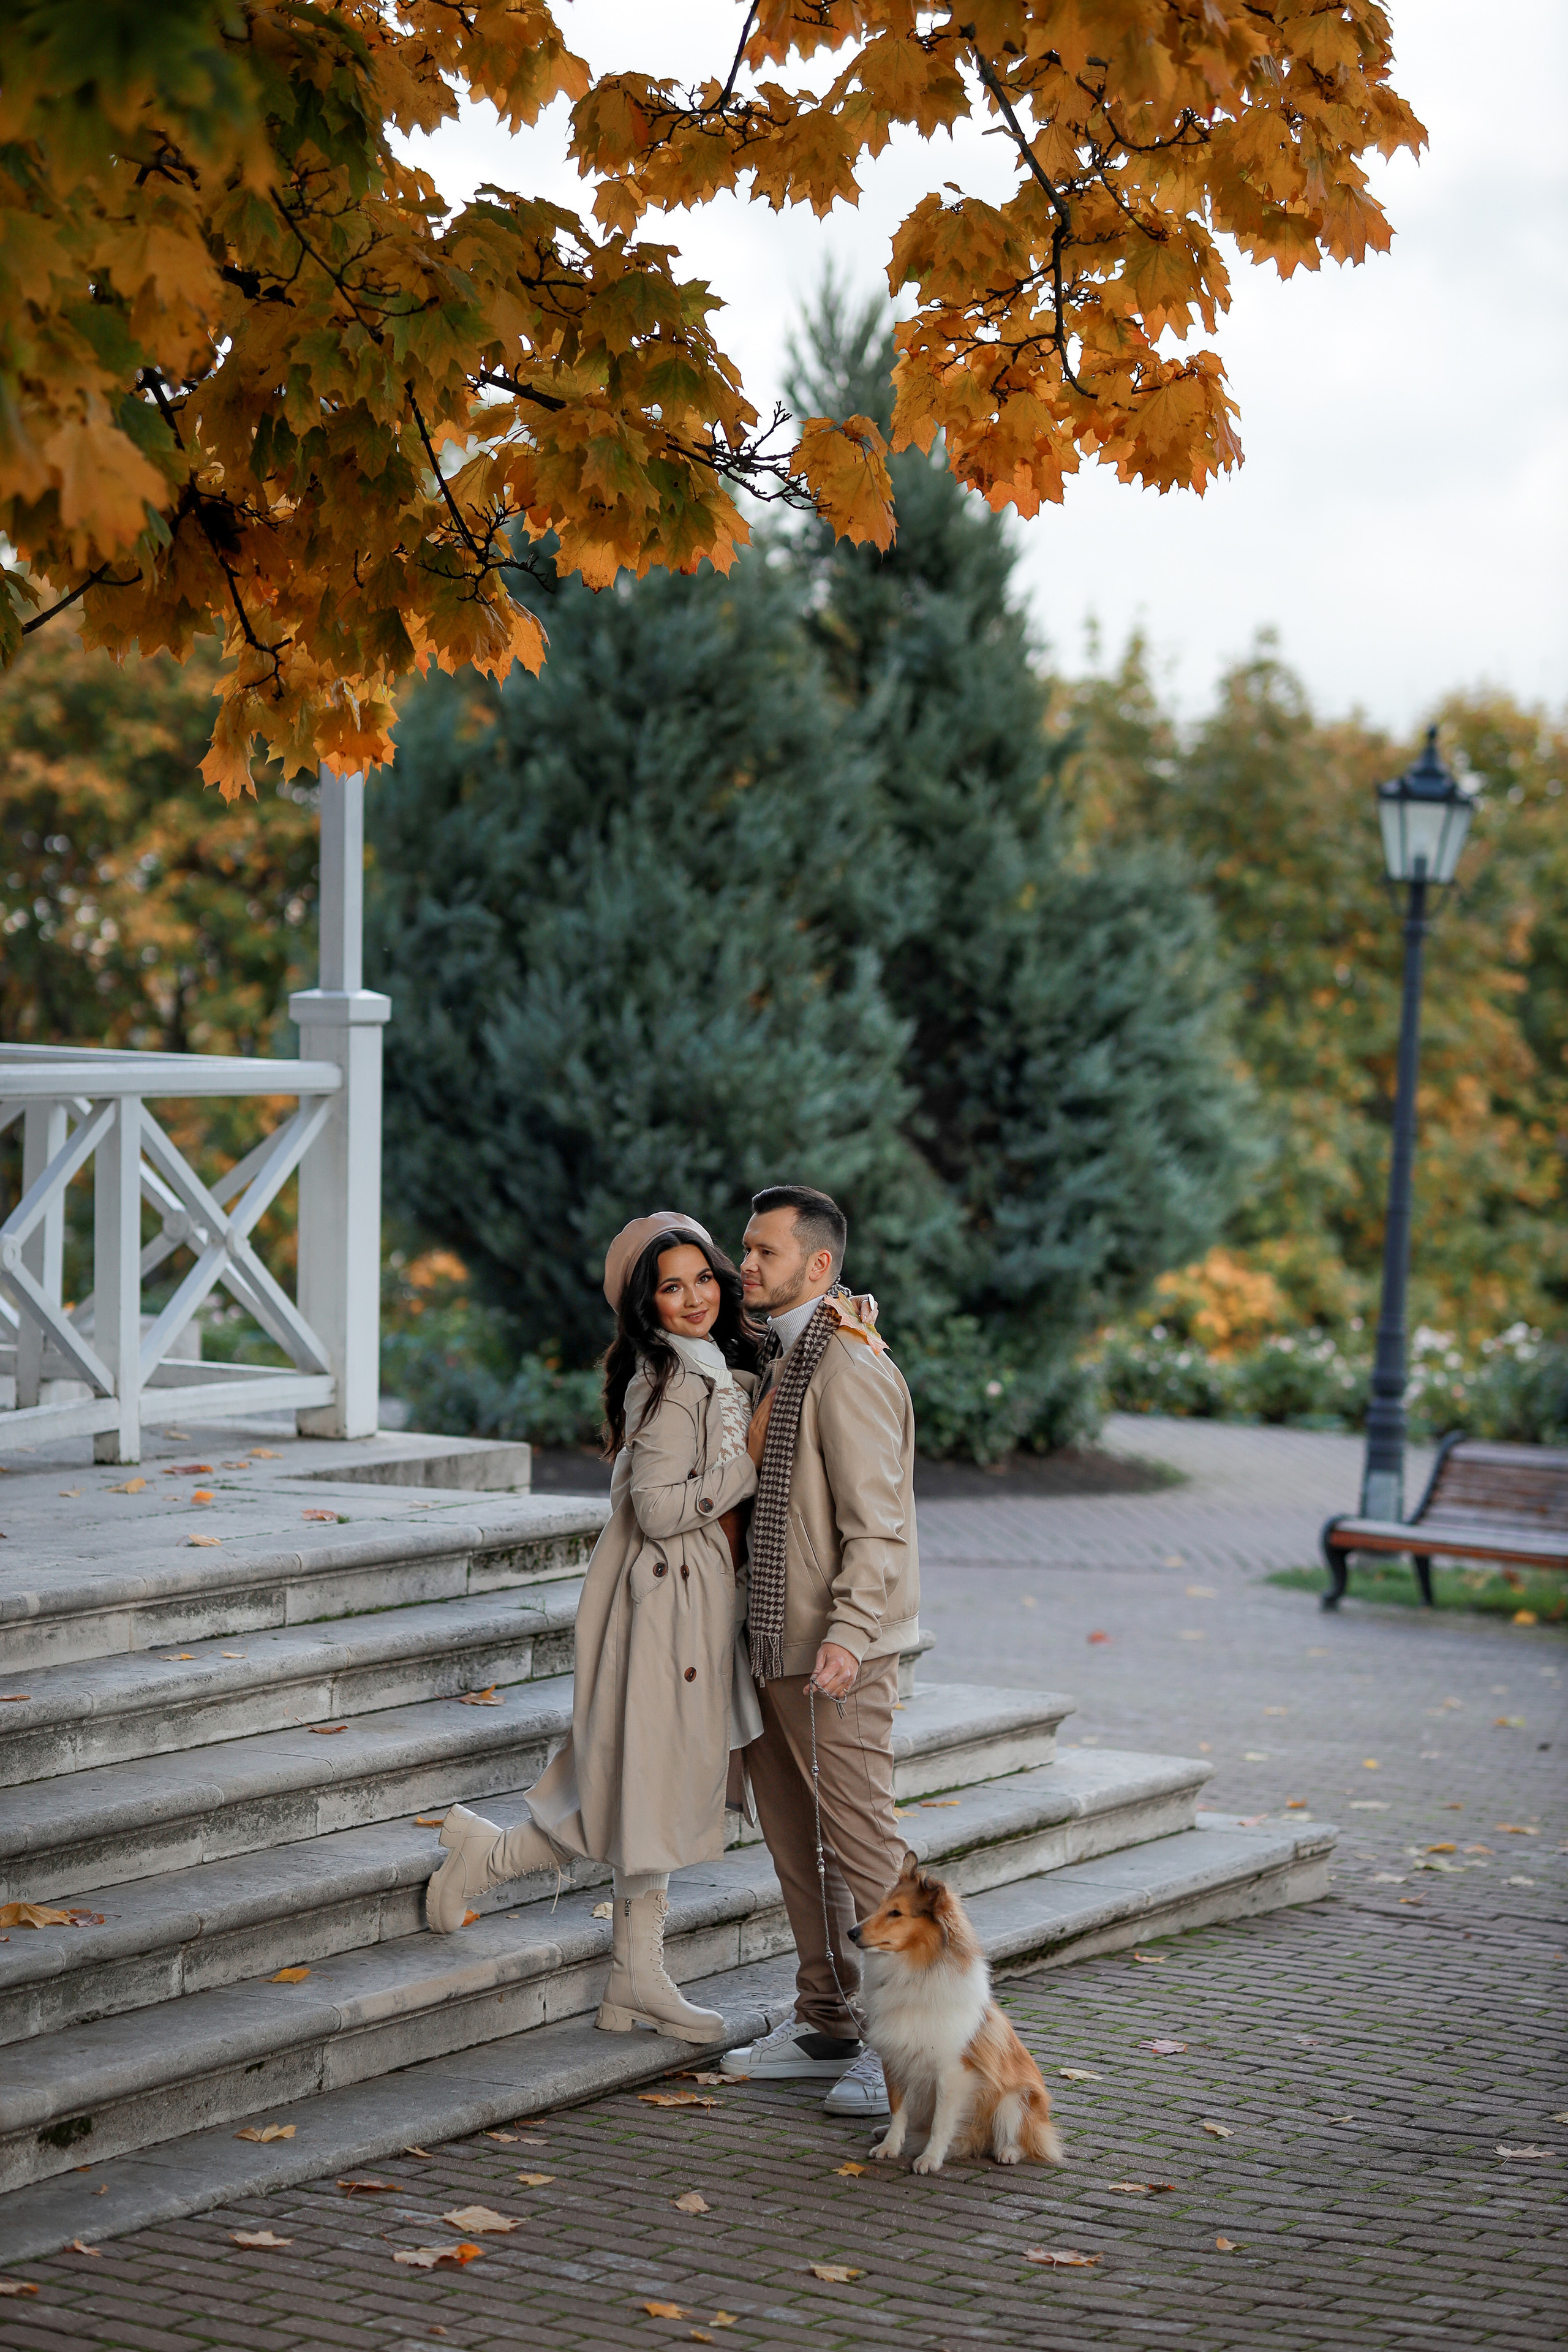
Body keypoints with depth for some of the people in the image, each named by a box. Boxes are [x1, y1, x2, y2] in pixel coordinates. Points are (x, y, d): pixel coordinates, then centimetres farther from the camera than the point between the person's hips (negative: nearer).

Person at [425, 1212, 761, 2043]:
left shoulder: (721, 1372, 11)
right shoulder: (673, 1383, -18)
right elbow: (659, 1508, -23)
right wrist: (754, 1468, -17)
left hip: (697, 1601, 10)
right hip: (665, 1599, -10)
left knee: (663, 1796, 11)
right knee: (646, 1793, -4)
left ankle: (638, 1982, 16)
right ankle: (488, 1853, 13)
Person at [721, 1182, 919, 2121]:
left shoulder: (850, 1367, -16)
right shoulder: (783, 1357, 14)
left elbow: (876, 1523, -20)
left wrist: (847, 1634, -26)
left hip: (838, 1650, -10)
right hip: (779, 1638, 10)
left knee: (864, 1844, -7)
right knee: (792, 1832, 15)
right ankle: (827, 2026, 26)